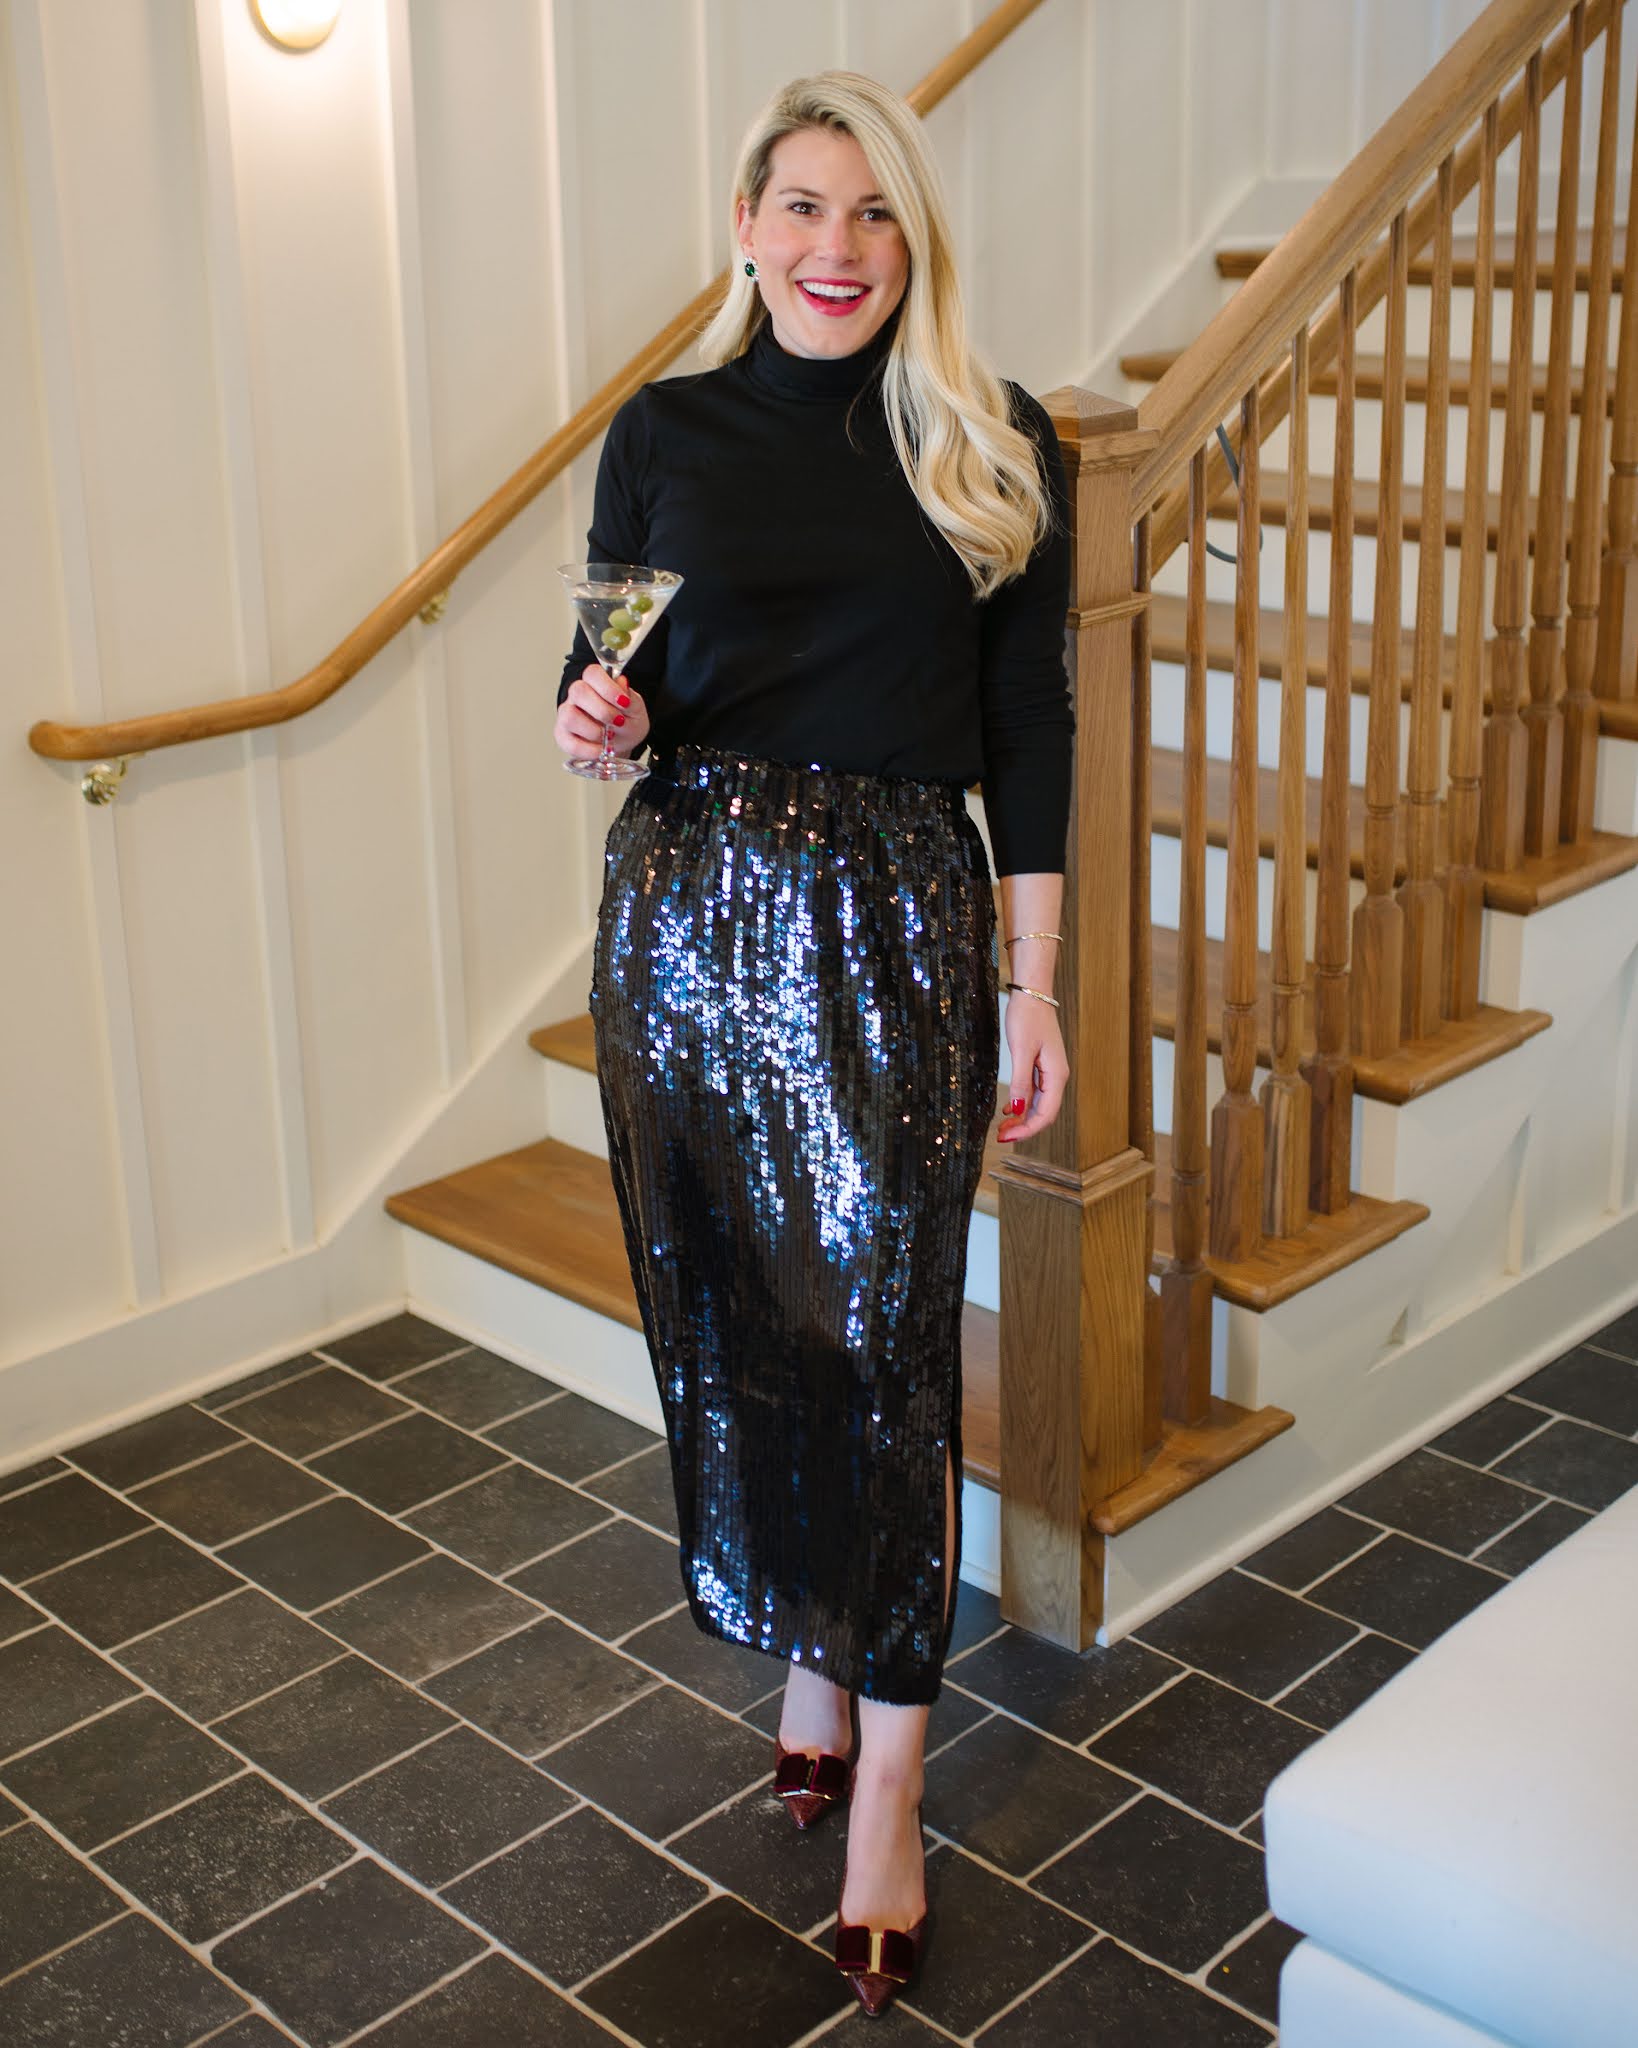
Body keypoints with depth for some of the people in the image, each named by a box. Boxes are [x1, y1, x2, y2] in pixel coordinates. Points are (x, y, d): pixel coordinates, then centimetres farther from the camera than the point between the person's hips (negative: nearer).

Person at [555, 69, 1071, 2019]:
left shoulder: (997, 451, 2)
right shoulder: (664, 432, 7)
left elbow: (1027, 729, 3)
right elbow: (613, 674, 14)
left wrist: (1030, 985, -1)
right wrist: (595, 715, -11)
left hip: (897, 923, -2)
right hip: (689, 907, 2)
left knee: (882, 1329, -4)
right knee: (730, 1317, 8)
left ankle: (886, 1781, 9)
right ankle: (807, 1659, 31)